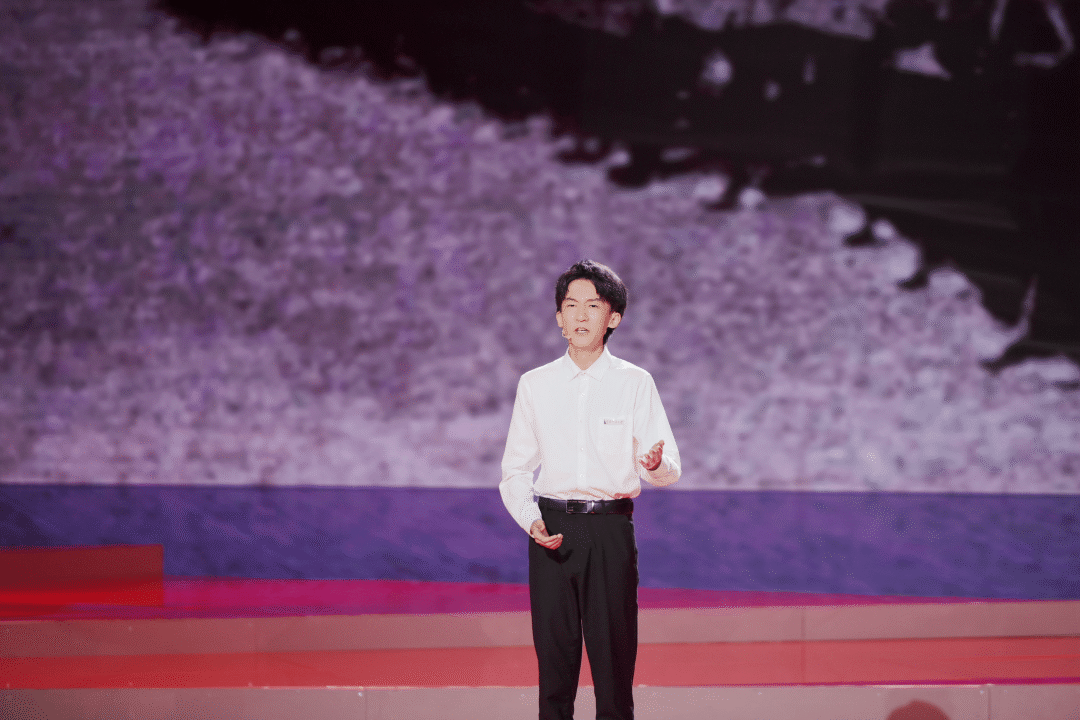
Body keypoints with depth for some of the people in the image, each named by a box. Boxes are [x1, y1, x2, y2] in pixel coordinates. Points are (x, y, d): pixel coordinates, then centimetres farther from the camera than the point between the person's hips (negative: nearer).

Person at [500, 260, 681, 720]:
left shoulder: (635, 384, 4)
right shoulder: (535, 385, 9)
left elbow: (669, 470, 0)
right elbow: (515, 469, 11)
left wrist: (654, 464, -24)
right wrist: (531, 521, -6)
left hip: (611, 529, -1)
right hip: (553, 527, 1)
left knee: (614, 658, -3)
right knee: (554, 655, 1)